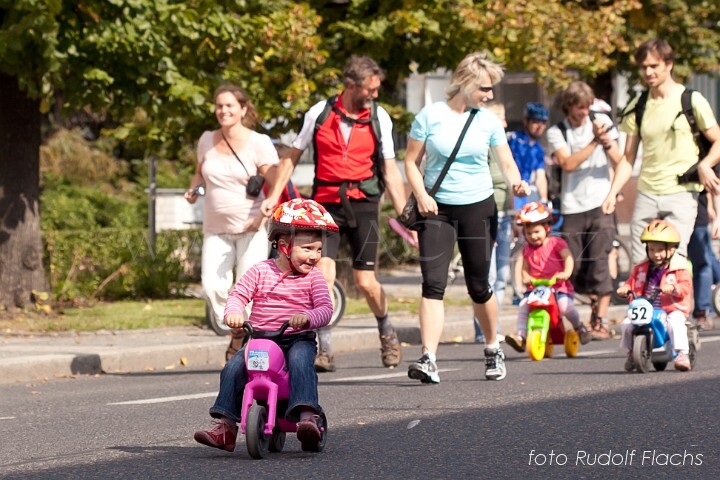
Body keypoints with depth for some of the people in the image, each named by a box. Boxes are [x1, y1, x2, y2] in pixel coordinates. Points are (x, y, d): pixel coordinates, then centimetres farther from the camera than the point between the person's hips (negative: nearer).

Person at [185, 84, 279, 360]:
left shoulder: (259, 143, -4)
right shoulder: (207, 141, 8)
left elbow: (276, 185, -7)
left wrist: (263, 217, -21)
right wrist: (193, 189, 4)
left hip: (251, 230, -3)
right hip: (216, 230, 3)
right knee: (212, 288, -13)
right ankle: (237, 330, 11)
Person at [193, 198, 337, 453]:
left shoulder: (313, 277, 4)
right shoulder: (261, 271, 5)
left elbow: (325, 309, -6)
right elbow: (238, 294, 1)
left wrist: (307, 317, -28)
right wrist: (233, 312, -22)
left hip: (298, 339, -2)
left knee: (300, 361, -34)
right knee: (233, 368, -19)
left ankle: (307, 415, -44)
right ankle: (225, 425, -16)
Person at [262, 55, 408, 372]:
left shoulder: (380, 118, 2)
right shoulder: (319, 114, 0)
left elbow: (390, 170, 6)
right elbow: (292, 156, 9)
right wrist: (274, 195, 0)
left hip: (363, 203, 0)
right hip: (326, 201, 0)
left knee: (365, 282, -1)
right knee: (323, 274, -15)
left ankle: (387, 332, 28)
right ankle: (324, 350, -8)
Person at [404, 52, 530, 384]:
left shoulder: (488, 121, 5)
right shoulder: (430, 116, -2)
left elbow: (507, 162, 5)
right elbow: (411, 160, 2)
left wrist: (516, 182, -17)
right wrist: (421, 195, -13)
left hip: (478, 207, 2)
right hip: (437, 209, -2)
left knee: (478, 286, 8)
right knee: (433, 282, -14)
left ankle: (493, 349, 30)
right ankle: (428, 359, -21)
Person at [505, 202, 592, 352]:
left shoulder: (556, 243, 1)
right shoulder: (527, 249, 14)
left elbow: (568, 257, -11)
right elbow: (525, 268, 15)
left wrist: (566, 273, -30)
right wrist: (526, 277, -10)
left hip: (558, 286, -3)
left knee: (564, 305, -29)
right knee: (523, 305, -24)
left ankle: (579, 327, 2)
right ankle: (521, 336, -25)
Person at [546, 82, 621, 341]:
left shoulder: (602, 121, 8)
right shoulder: (556, 132, 4)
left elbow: (619, 162, 2)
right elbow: (568, 163, -12)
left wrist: (607, 142, -16)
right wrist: (595, 141, -16)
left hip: (600, 205, -1)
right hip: (572, 208, 1)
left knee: (599, 261, -9)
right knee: (575, 267, 3)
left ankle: (602, 321, -6)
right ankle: (595, 303, 27)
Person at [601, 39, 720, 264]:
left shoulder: (691, 100, -1)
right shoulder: (637, 106, 11)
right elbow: (628, 158, 13)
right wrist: (612, 193, 0)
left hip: (681, 195, -4)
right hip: (646, 196, 4)